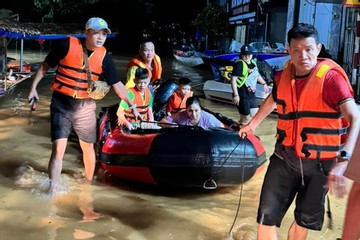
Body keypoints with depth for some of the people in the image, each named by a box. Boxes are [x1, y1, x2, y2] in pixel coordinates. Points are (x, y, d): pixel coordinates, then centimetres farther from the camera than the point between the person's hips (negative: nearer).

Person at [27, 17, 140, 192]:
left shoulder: (104, 57, -2)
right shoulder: (67, 45, -11)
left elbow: (117, 84, 4)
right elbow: (45, 66, 1)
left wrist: (132, 106, 3)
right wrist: (33, 87, 2)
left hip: (85, 108, 3)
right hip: (61, 105, -3)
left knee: (88, 147, 15)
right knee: (58, 149, -9)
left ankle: (89, 182, 37)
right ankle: (52, 190, 2)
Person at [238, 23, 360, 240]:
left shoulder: (331, 77, -17)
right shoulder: (284, 76, 0)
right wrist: (252, 124, 35)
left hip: (319, 163, -3)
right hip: (285, 157, 3)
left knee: (306, 219, 16)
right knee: (267, 215, 0)